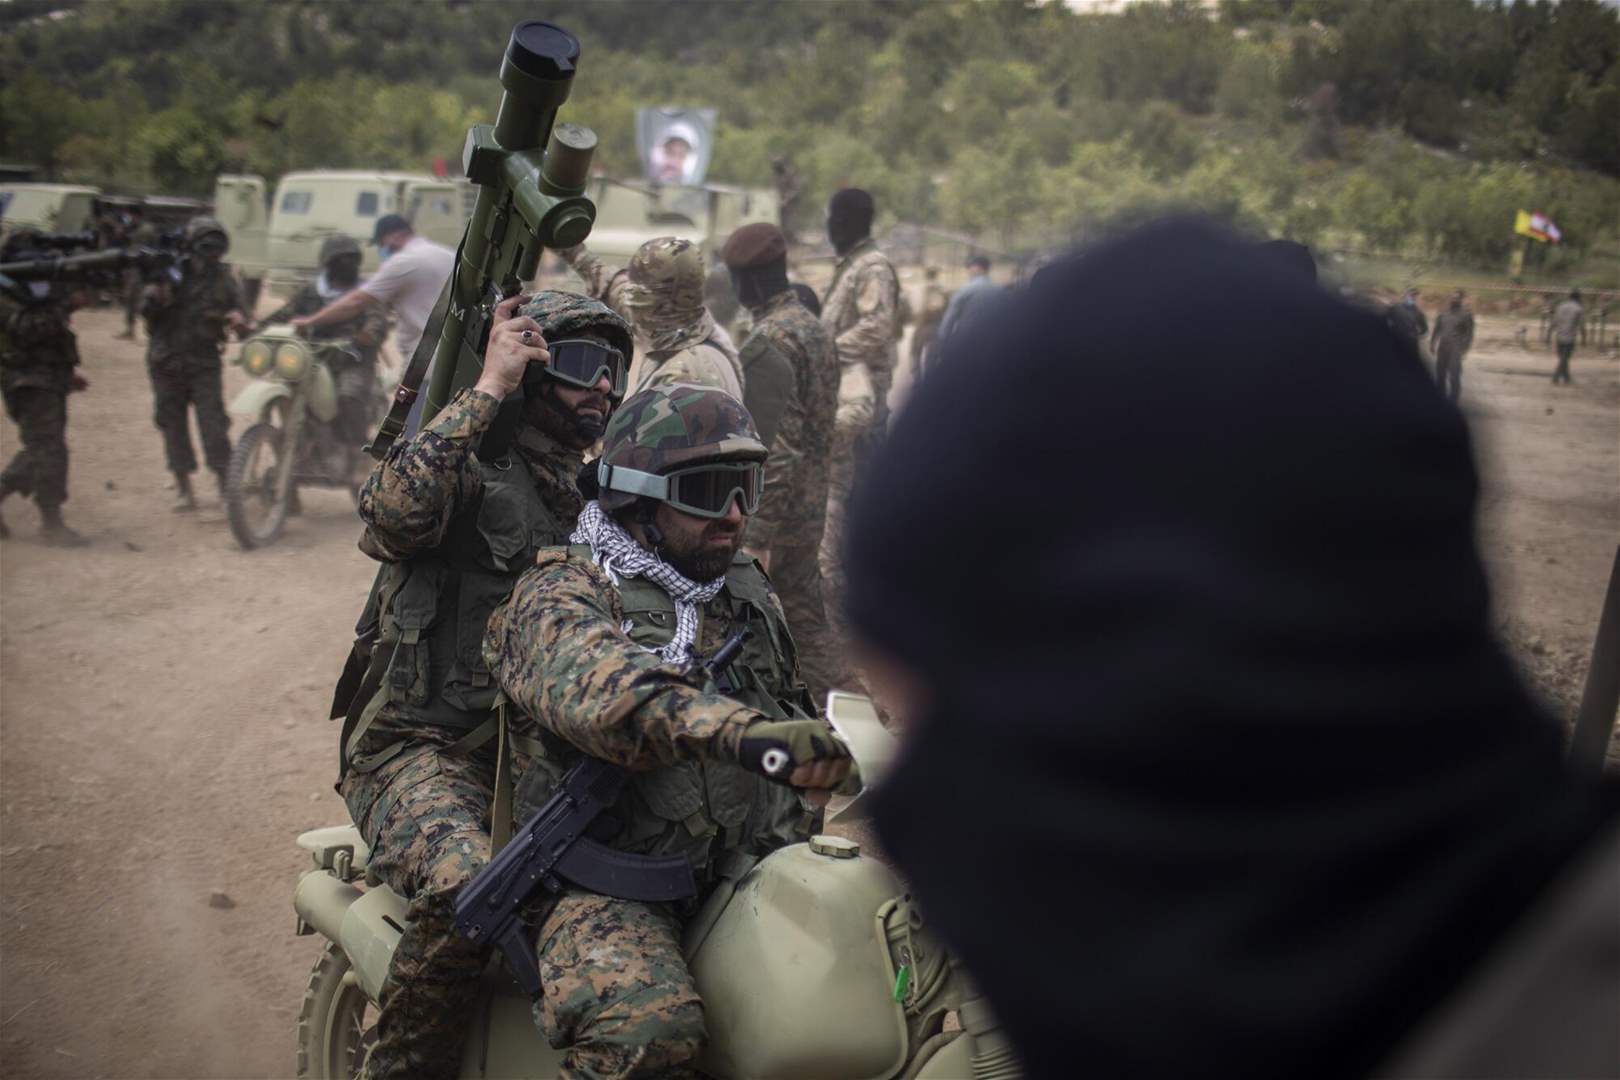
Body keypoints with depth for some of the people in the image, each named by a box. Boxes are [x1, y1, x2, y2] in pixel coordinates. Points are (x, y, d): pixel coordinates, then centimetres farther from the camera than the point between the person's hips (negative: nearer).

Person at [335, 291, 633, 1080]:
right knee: (466, 894, -34)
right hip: (423, 751, -6)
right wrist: (487, 389, -18)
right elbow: (392, 514, -24)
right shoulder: (469, 461, -1)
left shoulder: (598, 502, 20)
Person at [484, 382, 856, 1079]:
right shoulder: (561, 594, -6)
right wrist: (745, 731, -46)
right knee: (645, 1024, -34)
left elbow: (792, 709, 30)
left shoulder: (749, 591, 17)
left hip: (745, 865, 6)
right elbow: (599, 686, -30)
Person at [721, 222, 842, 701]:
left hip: (773, 515, -9)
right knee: (806, 621, 15)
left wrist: (757, 539, -22)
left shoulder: (767, 342, -18)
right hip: (811, 510, 9)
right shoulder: (815, 328, 12)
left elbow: (775, 450, -23)